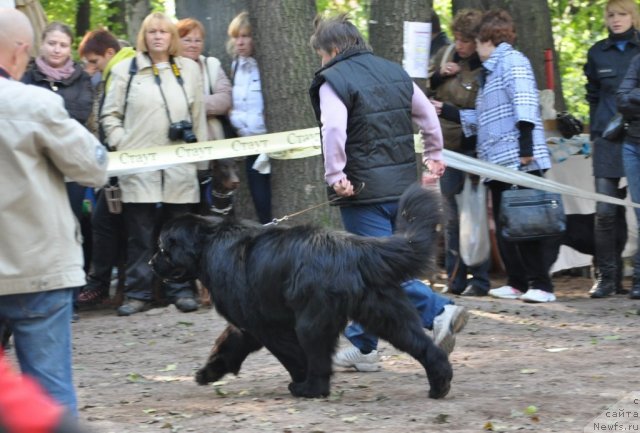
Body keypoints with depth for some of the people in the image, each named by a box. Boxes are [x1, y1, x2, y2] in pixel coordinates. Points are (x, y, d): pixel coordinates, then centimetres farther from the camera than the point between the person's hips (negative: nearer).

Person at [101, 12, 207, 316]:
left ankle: (181, 290, 10)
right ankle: (138, 293, 4)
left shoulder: (189, 69, 12)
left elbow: (198, 115, 14)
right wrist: (121, 146, -5)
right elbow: (110, 115, 8)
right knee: (140, 235, 0)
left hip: (180, 165, 2)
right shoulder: (126, 70, 5)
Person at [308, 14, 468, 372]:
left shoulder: (333, 80, -8)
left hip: (364, 191, -7)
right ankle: (363, 347, 20)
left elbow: (333, 129, -22)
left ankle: (439, 312, -22)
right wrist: (434, 155, 33)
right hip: (404, 184, 7)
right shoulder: (395, 73, 13)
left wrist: (335, 175, -14)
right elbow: (428, 115, 20)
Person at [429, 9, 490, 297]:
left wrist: (446, 109, -23)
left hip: (472, 147, -7)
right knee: (452, 216, 10)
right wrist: (440, 75, -5)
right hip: (447, 147, 7)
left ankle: (479, 280, 1)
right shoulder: (445, 54, 2)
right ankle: (455, 279, 15)